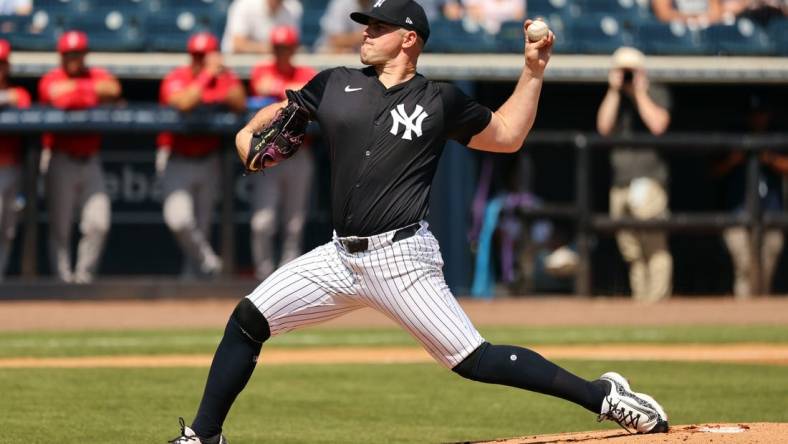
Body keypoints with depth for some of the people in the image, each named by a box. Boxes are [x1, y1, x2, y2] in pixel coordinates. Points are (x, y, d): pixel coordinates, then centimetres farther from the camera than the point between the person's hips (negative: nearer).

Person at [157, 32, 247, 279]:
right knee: (179, 217, -24)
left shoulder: (226, 78, 1)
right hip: (177, 159, -4)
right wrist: (206, 75, -28)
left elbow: (240, 105, -15)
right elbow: (184, 103, -32)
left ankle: (194, 277, 20)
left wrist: (224, 77, -24)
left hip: (208, 160, 4)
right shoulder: (177, 79, -11)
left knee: (201, 228, 8)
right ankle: (206, 259, -1)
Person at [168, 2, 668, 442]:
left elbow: (507, 135, 12)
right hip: (342, 256, 5)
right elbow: (280, 112, 22)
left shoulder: (440, 101, 2)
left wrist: (534, 72, 3)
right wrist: (249, 133, 0)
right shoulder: (336, 85, 11)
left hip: (401, 257, -5)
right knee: (248, 320, -2)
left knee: (474, 360, -13)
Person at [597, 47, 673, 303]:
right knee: (631, 251, 5)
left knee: (654, 243, -16)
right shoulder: (614, 98, 17)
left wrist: (639, 92, -7)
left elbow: (658, 125, -13)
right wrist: (614, 90, -1)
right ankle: (640, 300, 10)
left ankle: (658, 299, -19)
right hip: (620, 183, 6)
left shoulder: (655, 94, 4)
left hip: (648, 178, -6)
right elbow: (603, 127, 1)